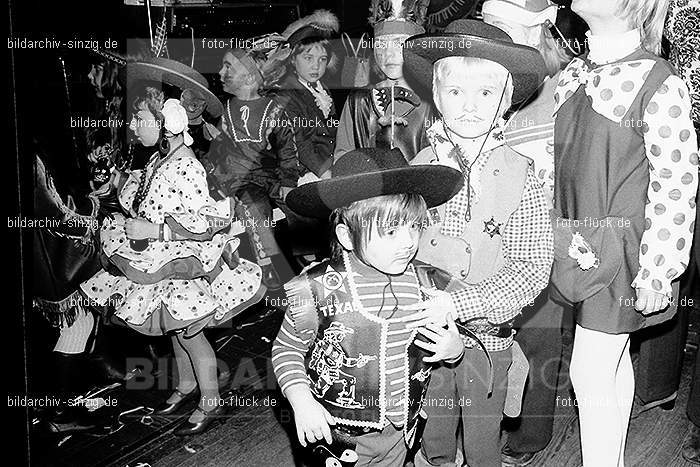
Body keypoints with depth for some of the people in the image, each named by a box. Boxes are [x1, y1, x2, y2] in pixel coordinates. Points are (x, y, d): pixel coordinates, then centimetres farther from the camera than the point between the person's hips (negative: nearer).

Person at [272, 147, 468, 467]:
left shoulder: (426, 283, -7)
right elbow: (286, 350, -6)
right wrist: (302, 402, -18)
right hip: (338, 436, -3)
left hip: (400, 430, 4)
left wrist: (454, 349, -10)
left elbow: (444, 340, 11)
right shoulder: (318, 291, -21)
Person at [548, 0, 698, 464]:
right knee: (615, 361, 20)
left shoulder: (660, 86, -16)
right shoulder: (573, 74, 5)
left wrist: (656, 273, -15)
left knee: (590, 376, -2)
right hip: (583, 247, 6)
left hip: (622, 251, -6)